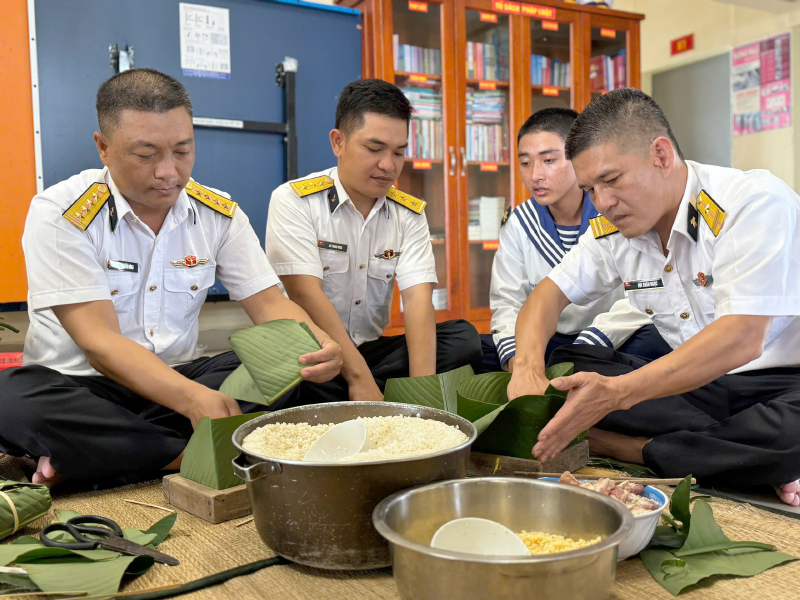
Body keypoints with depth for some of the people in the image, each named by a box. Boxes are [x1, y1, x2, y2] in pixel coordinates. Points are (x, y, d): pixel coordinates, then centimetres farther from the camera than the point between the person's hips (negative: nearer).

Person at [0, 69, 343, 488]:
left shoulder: (219, 214, 0)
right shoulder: (60, 214, -13)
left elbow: (268, 304, -2)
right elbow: (98, 342, -21)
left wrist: (317, 344, -27)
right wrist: (194, 399, -37)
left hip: (178, 376, 4)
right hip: (80, 386, -4)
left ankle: (78, 458, -22)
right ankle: (187, 456, -22)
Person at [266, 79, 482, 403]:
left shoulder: (410, 213, 5)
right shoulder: (293, 200, -7)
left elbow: (418, 296, -9)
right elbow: (305, 294, -19)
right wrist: (359, 378, -27)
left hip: (372, 349, 5)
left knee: (464, 338, -17)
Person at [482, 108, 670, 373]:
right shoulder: (518, 224, 4)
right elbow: (507, 302, 2)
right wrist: (514, 355, -20)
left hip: (614, 342, -2)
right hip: (549, 342, 3)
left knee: (652, 344, -36)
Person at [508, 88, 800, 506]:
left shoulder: (757, 202, -19)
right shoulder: (615, 228, 1)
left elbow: (741, 339, -28)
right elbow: (552, 291, 7)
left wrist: (616, 393, -38)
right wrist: (528, 366, -16)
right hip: (695, 382, 6)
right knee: (563, 366, -13)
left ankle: (626, 448, -19)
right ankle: (742, 456, -17)